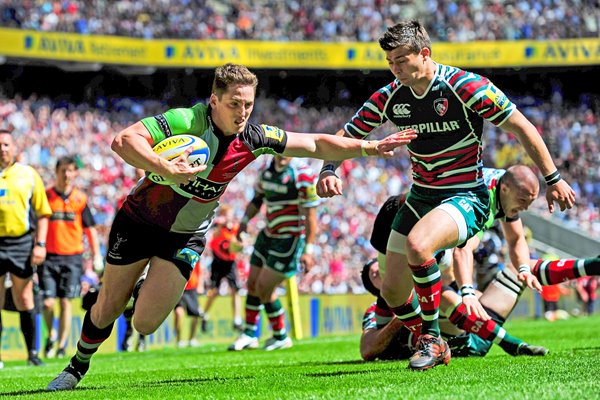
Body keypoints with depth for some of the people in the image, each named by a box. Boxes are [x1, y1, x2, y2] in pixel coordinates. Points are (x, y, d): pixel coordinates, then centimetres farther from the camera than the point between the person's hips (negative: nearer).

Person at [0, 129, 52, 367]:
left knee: (24, 301, 2)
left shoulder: (28, 174, 6)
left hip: (21, 243, 0)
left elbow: (42, 213, 6)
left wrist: (40, 244, -3)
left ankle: (32, 353, 10)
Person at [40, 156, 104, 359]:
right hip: (49, 256, -1)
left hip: (72, 257, 1)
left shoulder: (80, 198, 4)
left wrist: (96, 255, 5)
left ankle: (62, 346, 10)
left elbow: (90, 228, 10)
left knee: (65, 303, -1)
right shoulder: (46, 196, 2)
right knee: (48, 302, -8)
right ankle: (51, 335, 21)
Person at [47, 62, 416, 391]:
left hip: (186, 236, 3)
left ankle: (148, 293, 29)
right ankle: (78, 367, 34)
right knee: (108, 309, 6)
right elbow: (123, 141, -38)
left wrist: (370, 147, -11)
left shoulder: (253, 138, -13)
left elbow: (317, 145, -4)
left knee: (145, 324, -7)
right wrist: (166, 169, -50)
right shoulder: (187, 122, -28)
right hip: (140, 222, -3)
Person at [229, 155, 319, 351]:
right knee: (252, 283, 9)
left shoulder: (303, 175, -19)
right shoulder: (267, 171, 2)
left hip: (290, 240, -7)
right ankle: (249, 335, 25)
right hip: (268, 236, 7)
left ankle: (281, 337, 9)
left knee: (264, 287, -8)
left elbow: (310, 215, -18)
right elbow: (257, 198, 19)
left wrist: (308, 250, -19)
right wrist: (245, 221, 6)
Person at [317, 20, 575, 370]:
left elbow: (522, 128, -12)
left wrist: (553, 179, -11)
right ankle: (435, 348, 30)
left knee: (417, 244, -35)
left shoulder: (465, 86, -16)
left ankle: (432, 338, -18)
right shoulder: (389, 98, -1)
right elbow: (345, 137, 6)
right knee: (393, 292, 3)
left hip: (465, 197, -6)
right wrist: (328, 171, -14)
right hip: (420, 198, 6)